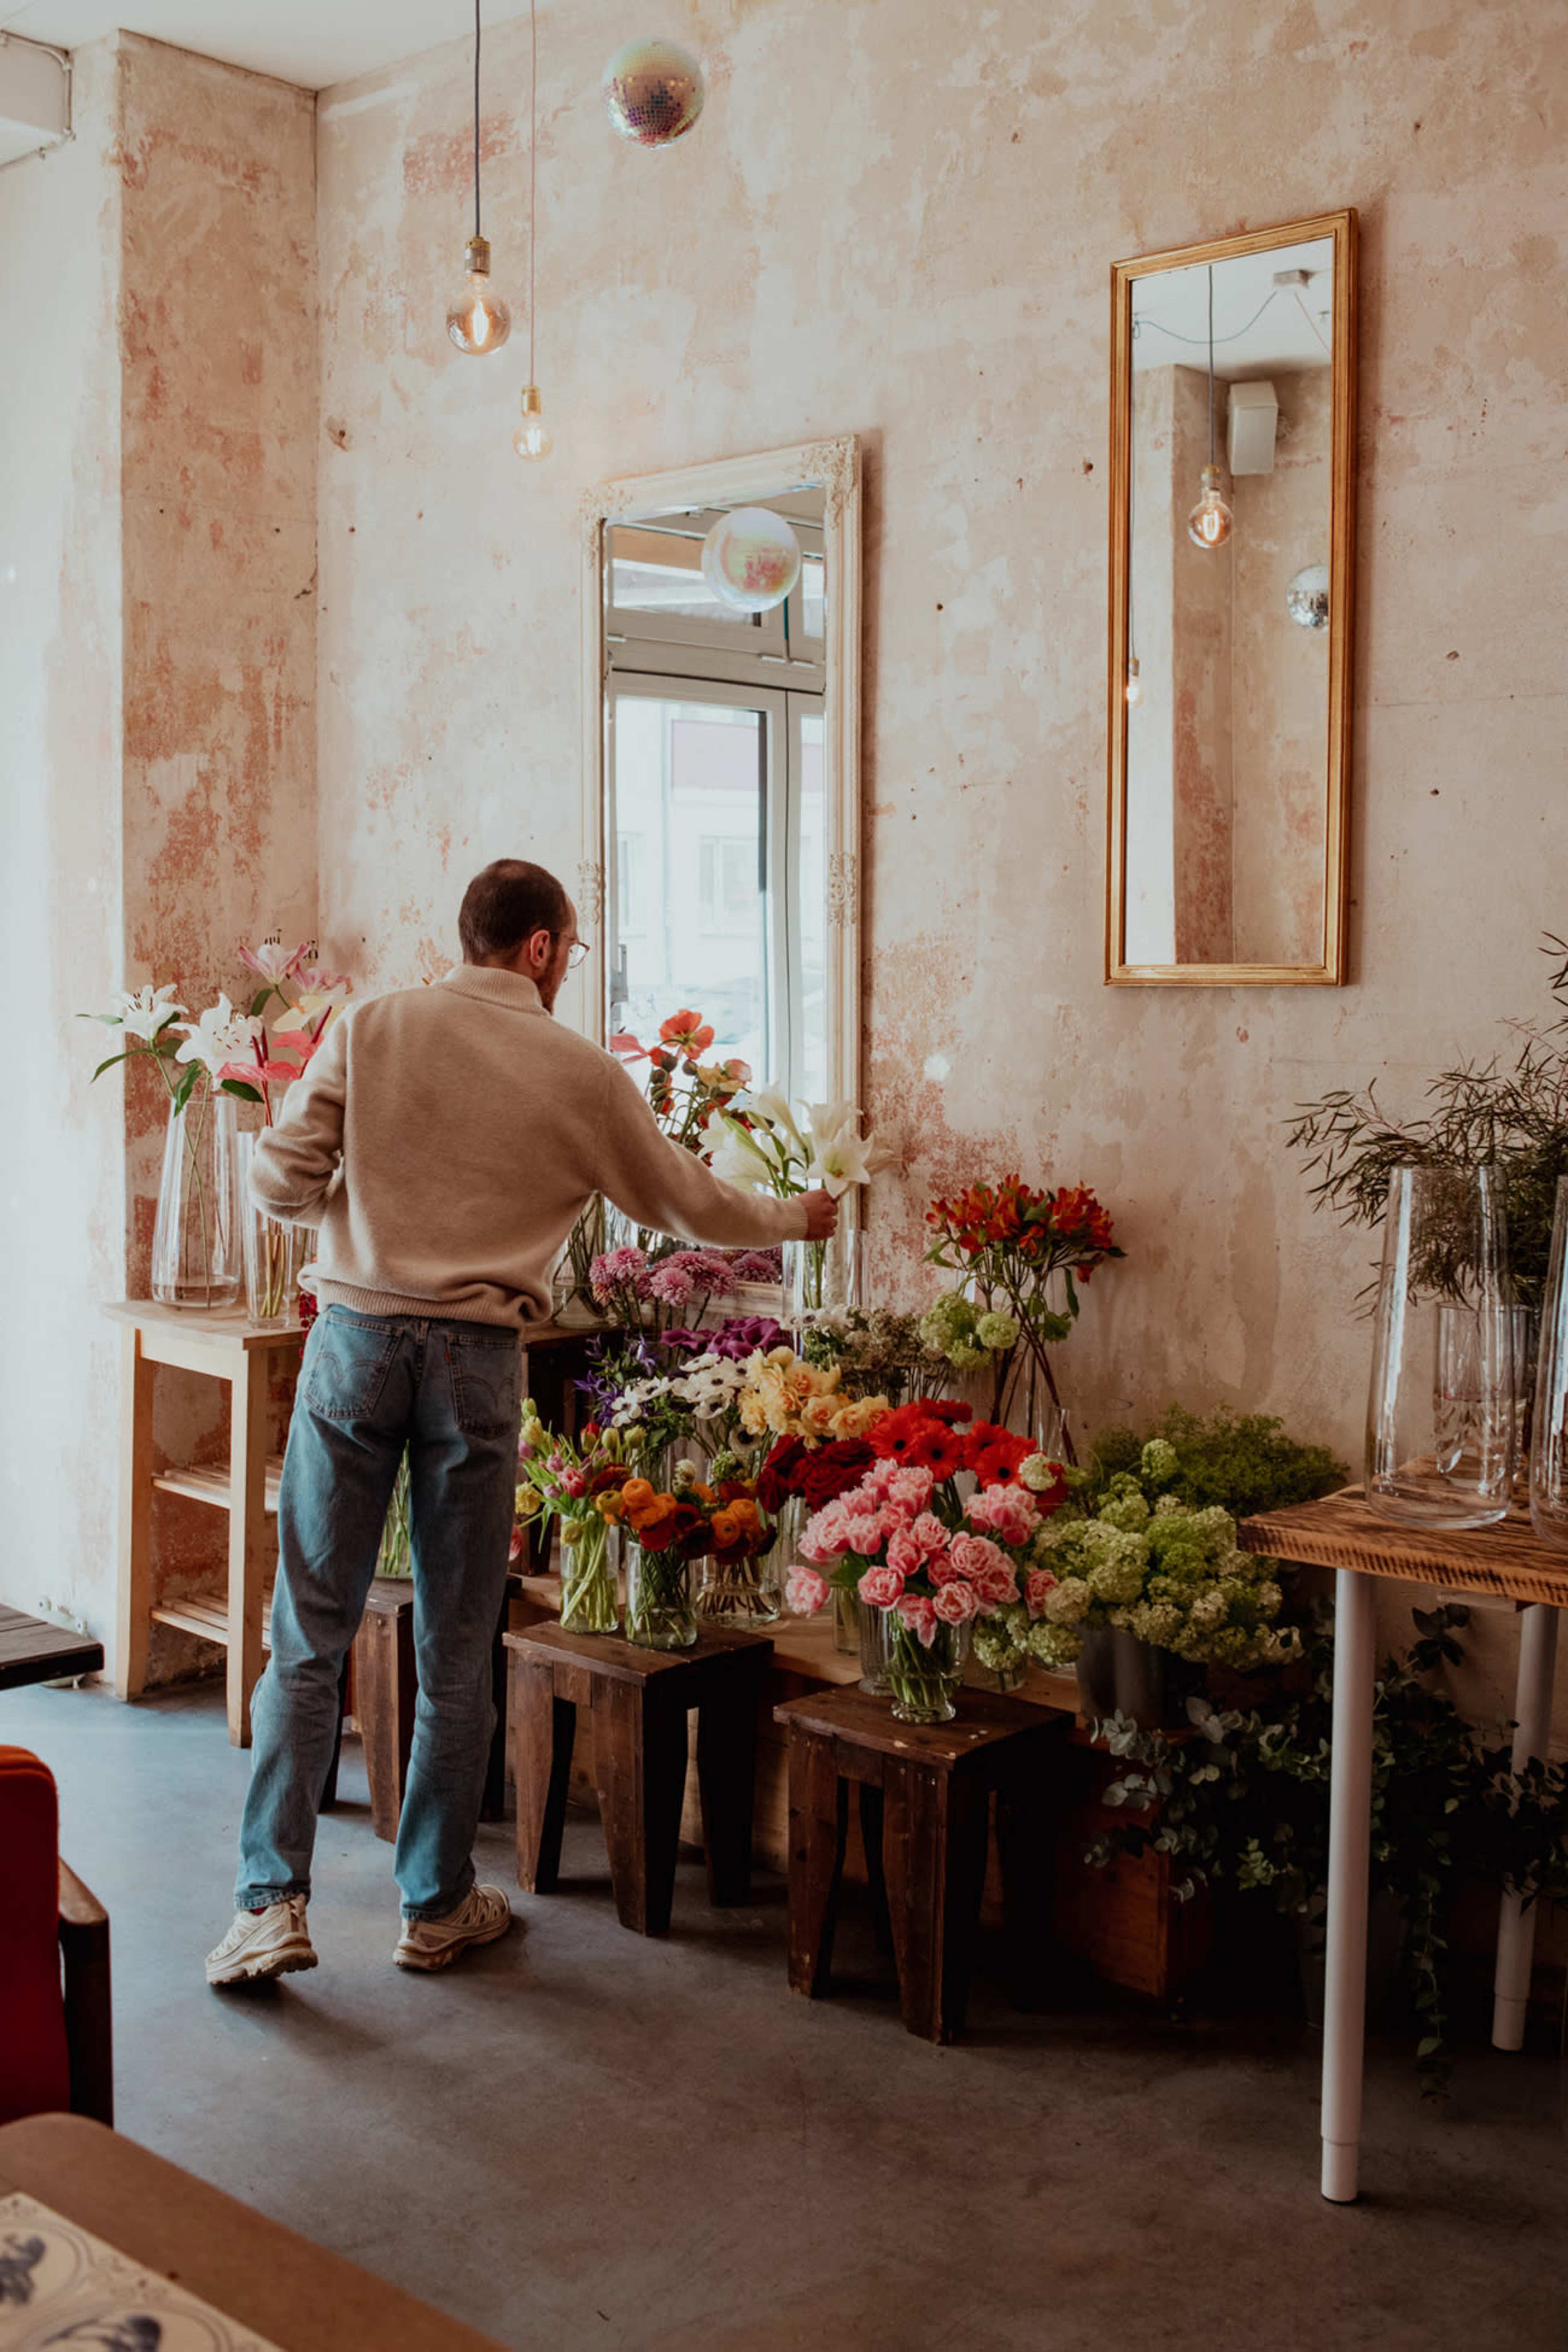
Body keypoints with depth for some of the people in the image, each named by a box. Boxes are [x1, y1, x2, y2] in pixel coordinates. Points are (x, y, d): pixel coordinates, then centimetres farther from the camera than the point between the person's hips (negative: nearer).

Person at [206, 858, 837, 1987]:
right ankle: (438, 1907, 21)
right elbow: (689, 1204, 12)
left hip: (356, 1333, 1)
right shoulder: (580, 1072, 2)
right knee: (457, 1652, 10)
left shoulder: (371, 1027, 3)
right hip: (477, 1355, -1)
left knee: (309, 1636, 7)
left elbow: (280, 1180, 0)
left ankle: (273, 1904, 4)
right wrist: (795, 1219, 30)